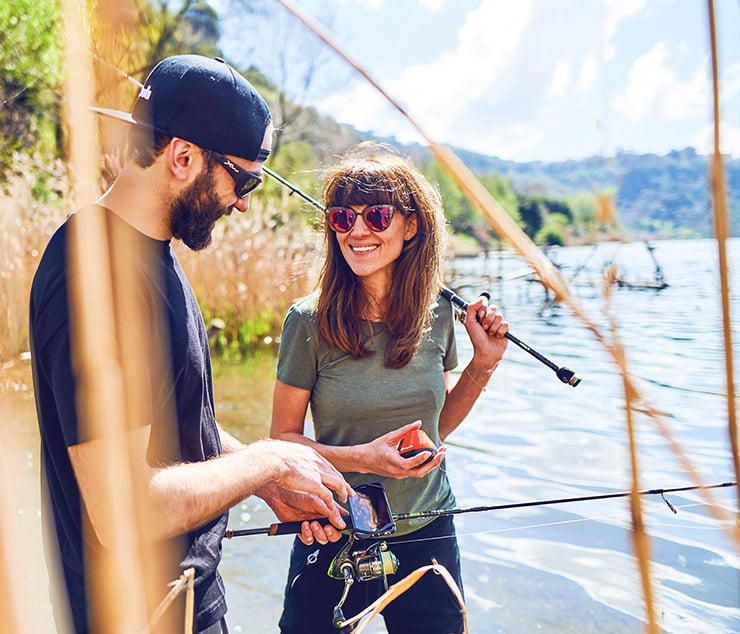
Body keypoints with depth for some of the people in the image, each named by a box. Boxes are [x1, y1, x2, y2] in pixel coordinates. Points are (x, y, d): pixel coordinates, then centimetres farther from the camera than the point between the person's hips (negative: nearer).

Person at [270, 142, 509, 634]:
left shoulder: (437, 312, -5)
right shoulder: (310, 321, -15)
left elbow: (436, 424, 7)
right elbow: (283, 437, -7)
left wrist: (484, 364, -5)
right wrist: (362, 458, -22)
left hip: (428, 534, 3)